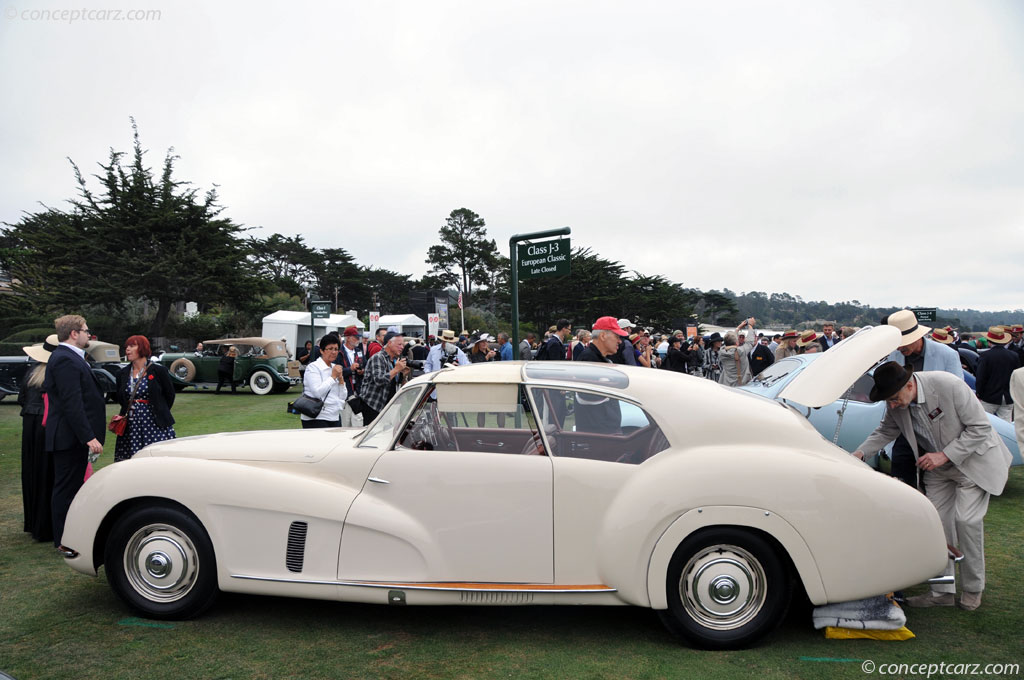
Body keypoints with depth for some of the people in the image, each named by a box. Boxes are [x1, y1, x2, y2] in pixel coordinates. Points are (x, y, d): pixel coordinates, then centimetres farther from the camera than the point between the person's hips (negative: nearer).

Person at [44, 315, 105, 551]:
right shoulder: (65, 359, -18)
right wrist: (89, 437, -26)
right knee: (66, 488, -1)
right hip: (69, 437, -10)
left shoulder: (70, 357, 15)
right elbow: (72, 403, -25)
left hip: (75, 436, 10)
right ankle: (64, 541, 8)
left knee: (71, 486, 18)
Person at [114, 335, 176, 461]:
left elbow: (170, 394, 6)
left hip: (155, 424, -3)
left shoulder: (158, 370, -2)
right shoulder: (122, 374, 10)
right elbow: (120, 399, 21)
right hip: (131, 426, 4)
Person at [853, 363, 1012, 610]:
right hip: (938, 467, 5)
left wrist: (944, 455, -26)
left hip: (973, 458, -5)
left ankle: (973, 589, 8)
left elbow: (981, 427, -22)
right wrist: (860, 452, -10)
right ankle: (942, 592, 10)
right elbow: (886, 430, 5)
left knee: (966, 519, -11)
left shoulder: (950, 386, -31)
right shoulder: (896, 402, -14)